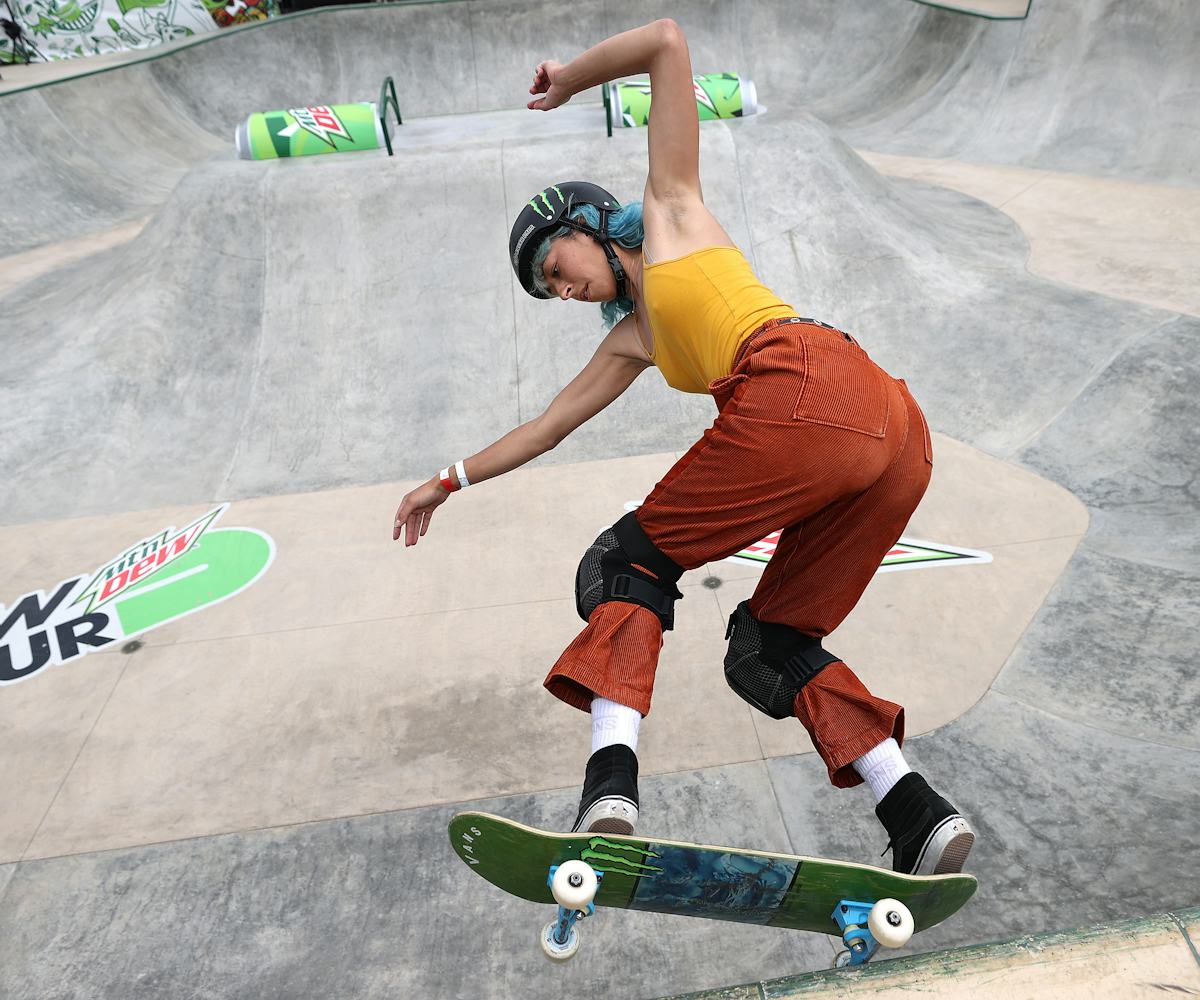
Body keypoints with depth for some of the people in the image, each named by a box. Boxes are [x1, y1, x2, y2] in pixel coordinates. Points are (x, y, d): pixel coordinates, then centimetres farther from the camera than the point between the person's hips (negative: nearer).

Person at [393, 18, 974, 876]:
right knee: (774, 644, 12)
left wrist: (568, 78, 27)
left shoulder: (672, 211, 20)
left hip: (801, 392, -9)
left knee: (633, 562, 0)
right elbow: (553, 421, 36)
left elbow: (668, 42, 18)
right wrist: (452, 480, 41)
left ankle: (612, 781, -11)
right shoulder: (636, 338, 32)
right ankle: (920, 816, 2)